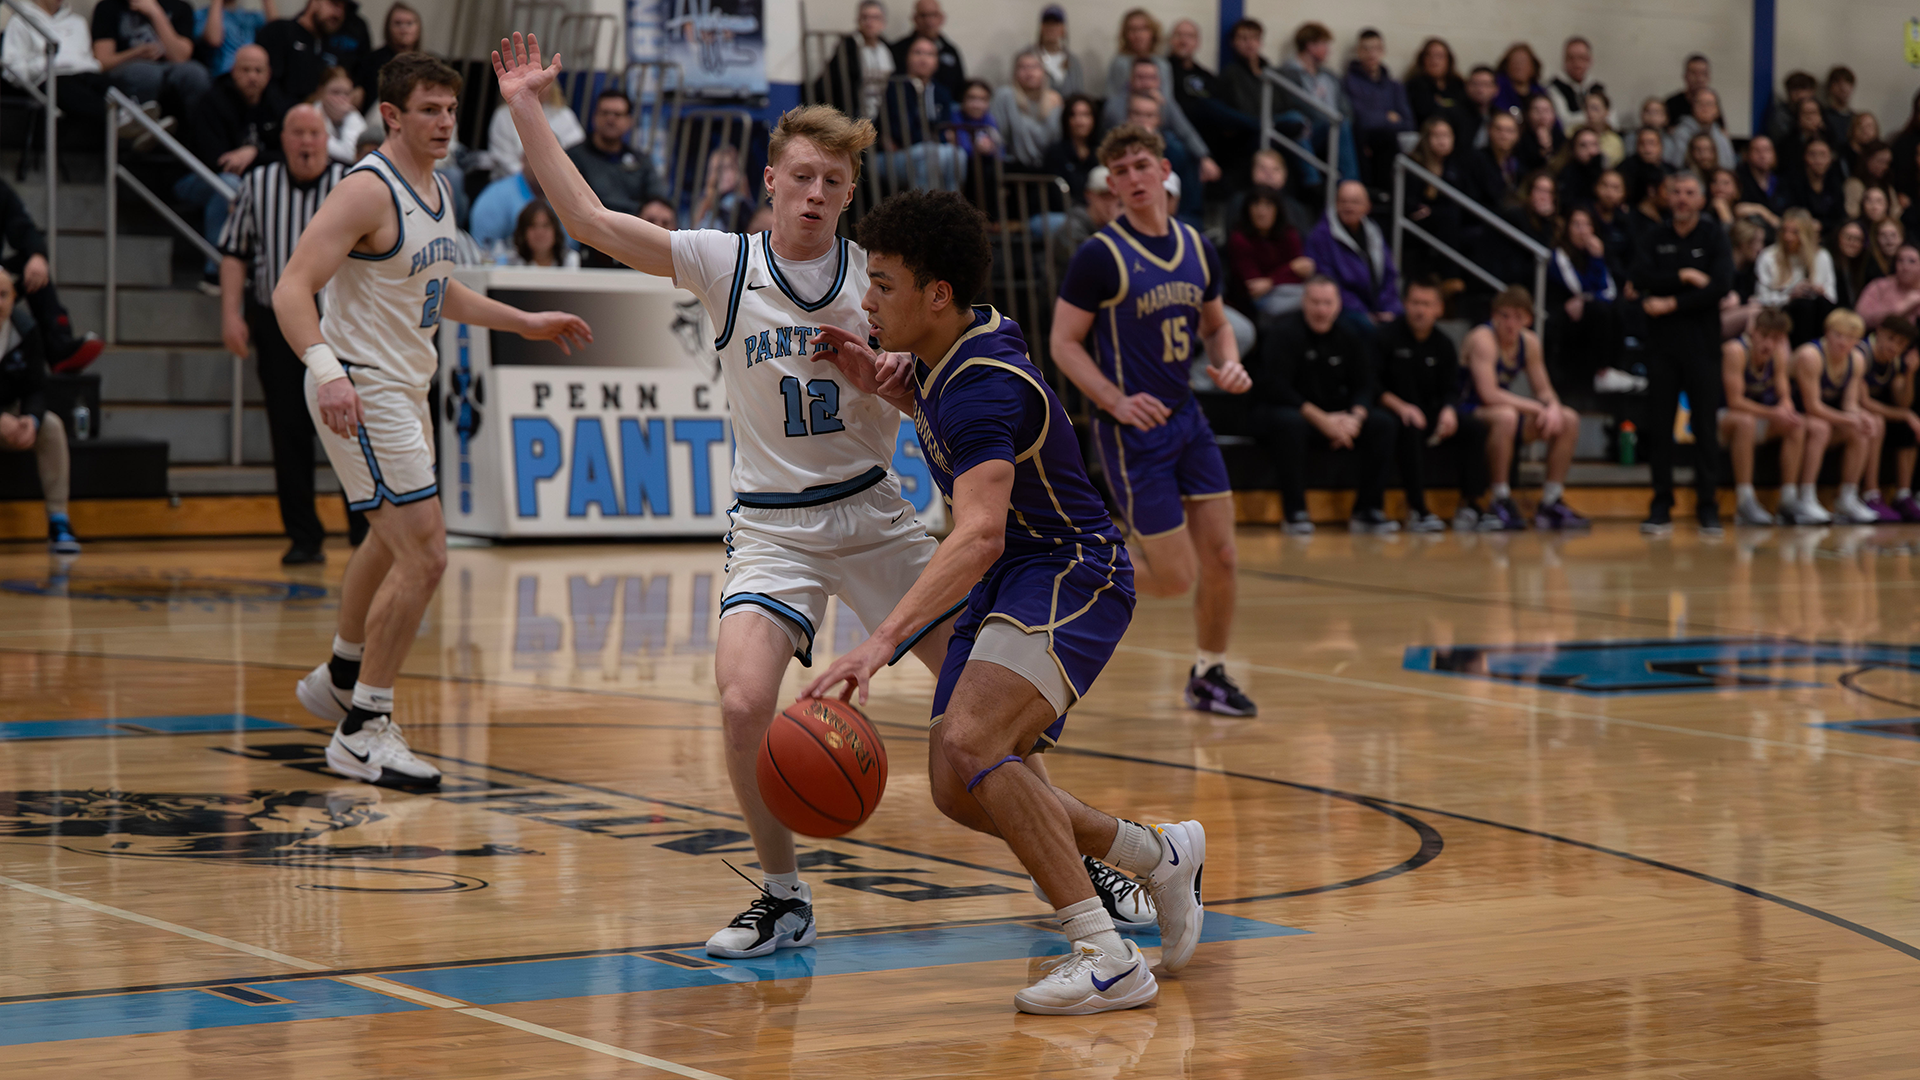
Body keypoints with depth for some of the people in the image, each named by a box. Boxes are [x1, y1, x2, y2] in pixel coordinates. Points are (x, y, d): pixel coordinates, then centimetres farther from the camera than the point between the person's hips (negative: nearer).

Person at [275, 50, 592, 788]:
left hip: (404, 388, 10)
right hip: (361, 393, -10)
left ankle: (339, 680, 49)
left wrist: (525, 322, 23)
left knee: (391, 543, 27)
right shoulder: (368, 191, -19)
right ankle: (363, 735, -7)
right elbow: (291, 290, -28)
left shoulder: (438, 193, 9)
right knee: (424, 558, -15)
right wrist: (326, 370, -43)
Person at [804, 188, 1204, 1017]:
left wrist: (884, 638, -51)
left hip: (1071, 572, -10)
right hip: (1006, 581, 10)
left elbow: (981, 531, -41)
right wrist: (875, 374, 8)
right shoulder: (943, 356, 4)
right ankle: (1160, 855, 27)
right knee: (957, 791, 7)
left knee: (973, 741, -30)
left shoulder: (984, 385, -26)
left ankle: (1109, 961, -26)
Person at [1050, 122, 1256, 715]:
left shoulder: (1197, 248, 6)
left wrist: (1228, 364, -3)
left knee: (1221, 558, 4)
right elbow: (1063, 342, -10)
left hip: (1188, 420, 6)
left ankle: (1209, 676, 23)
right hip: (1134, 430, -6)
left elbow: (1216, 324, 19)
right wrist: (1116, 401, -22)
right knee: (1175, 578, -6)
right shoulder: (1100, 256, -12)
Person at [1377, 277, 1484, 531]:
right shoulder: (1387, 336, -5)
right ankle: (1417, 510, -39)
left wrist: (1449, 410, -19)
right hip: (1393, 414, -5)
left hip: (1430, 415, 5)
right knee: (1411, 429, -38)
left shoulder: (1444, 345, 10)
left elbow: (1451, 389, 5)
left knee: (1473, 429, -19)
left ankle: (1469, 505, -17)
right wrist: (1400, 407, -25)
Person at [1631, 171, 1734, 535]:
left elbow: (1722, 285, -11)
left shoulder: (1714, 236, 2)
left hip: (1702, 342, -2)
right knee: (1660, 424, 0)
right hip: (1662, 341, 2)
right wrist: (1684, 277, -14)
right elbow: (1639, 278, -7)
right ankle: (1661, 507, 5)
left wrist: (1672, 304, -12)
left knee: (1705, 424, -2)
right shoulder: (1653, 238, 9)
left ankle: (1708, 506, 3)